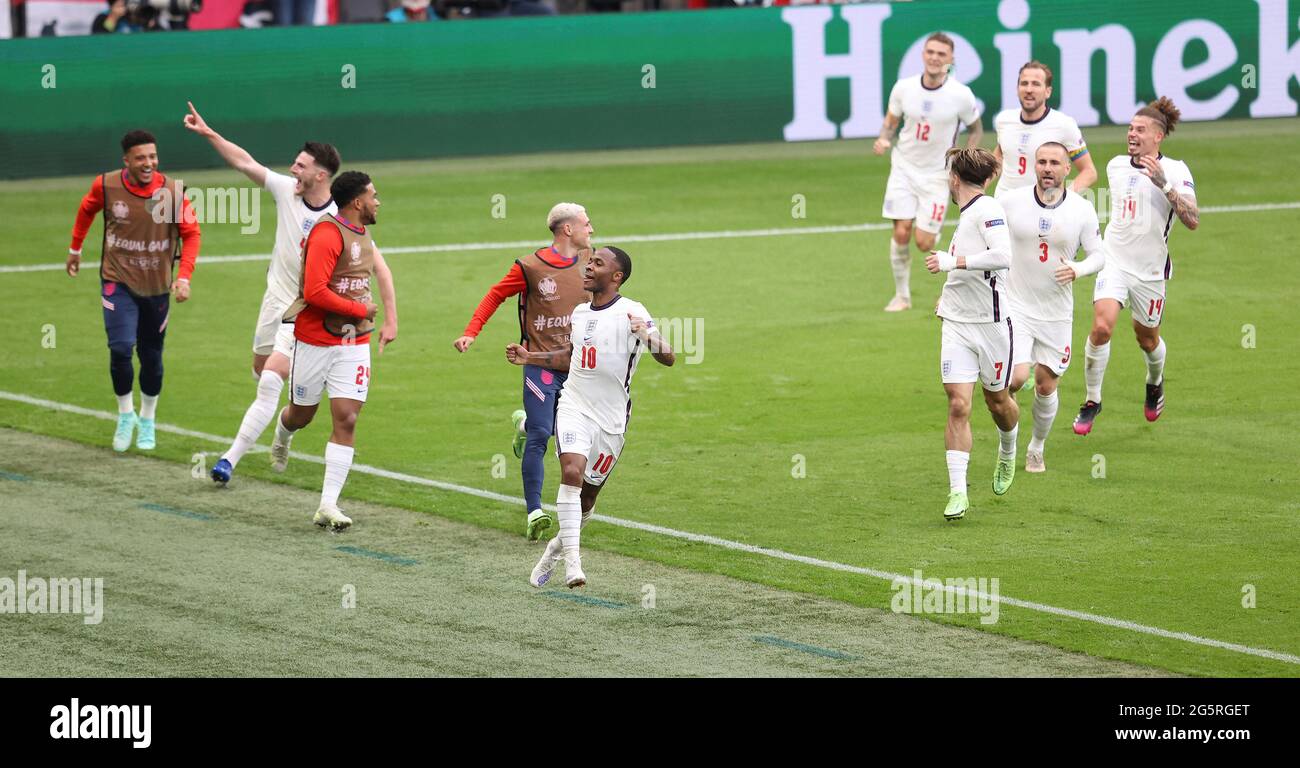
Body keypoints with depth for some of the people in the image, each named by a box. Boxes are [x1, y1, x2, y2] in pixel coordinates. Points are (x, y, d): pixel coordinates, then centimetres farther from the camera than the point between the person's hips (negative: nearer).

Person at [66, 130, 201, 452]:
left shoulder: (171, 192, -14)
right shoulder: (106, 185, -11)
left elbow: (191, 233, -6)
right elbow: (87, 210, 10)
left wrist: (184, 276, -18)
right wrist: (75, 248, 19)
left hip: (156, 286, 1)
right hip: (118, 281, -1)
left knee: (151, 356, 11)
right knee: (121, 348, -18)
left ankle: (147, 421, 33)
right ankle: (125, 415, 4)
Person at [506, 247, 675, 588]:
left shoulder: (631, 313, -10)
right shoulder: (580, 313, 9)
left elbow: (668, 357, -19)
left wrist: (647, 337, -39)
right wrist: (529, 358, 20)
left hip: (611, 419, -3)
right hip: (574, 407, 3)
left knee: (587, 497, 9)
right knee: (572, 470, -23)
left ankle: (559, 546, 36)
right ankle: (571, 559, -26)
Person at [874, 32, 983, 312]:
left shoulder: (961, 95, -12)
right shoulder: (903, 88, -7)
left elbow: (976, 129, 4)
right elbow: (891, 121, 9)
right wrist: (884, 139, -12)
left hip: (938, 174, -2)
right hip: (904, 168, 2)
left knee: (924, 242, -8)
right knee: (901, 233, -8)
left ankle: (937, 234, 30)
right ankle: (902, 295, 9)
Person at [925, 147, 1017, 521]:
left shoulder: (987, 210, -13)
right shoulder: (966, 215, 14)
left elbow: (1002, 255, -28)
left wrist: (952, 262, -22)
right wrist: (949, 293, 26)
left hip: (992, 322, -6)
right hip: (957, 323, 6)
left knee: (997, 400, 12)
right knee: (958, 405, -7)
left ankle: (1008, 454, 44)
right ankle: (957, 492, -10)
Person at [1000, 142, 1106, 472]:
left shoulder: (1082, 210, -4)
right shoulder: (1010, 201, -8)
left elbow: (1099, 254, 3)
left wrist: (1077, 270, -18)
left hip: (1056, 312, 2)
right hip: (1015, 306, -2)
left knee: (1046, 387, 6)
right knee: (1016, 378, -17)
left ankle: (1036, 448, 31)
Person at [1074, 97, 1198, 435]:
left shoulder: (1175, 170, -10)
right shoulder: (1115, 166, 4)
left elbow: (1192, 220, -22)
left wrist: (1165, 185, -31)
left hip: (1150, 270, -2)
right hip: (1114, 263, 2)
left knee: (1147, 338, 14)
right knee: (1101, 326, -19)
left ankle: (1155, 382, 48)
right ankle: (1092, 400, -6)